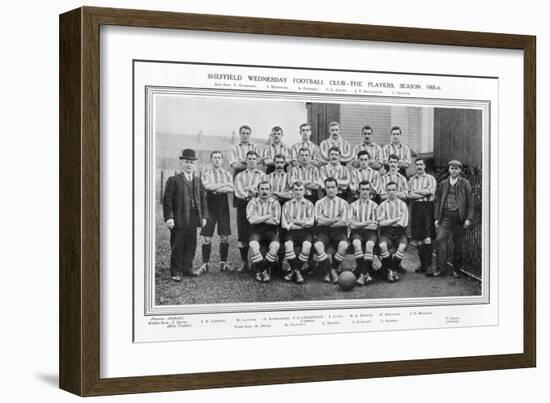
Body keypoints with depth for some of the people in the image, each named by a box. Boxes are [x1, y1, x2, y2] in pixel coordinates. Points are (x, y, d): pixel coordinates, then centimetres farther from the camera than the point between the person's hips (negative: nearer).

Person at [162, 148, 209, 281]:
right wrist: (169, 217, -14)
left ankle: (187, 268, 20)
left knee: (191, 245, 8)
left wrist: (204, 216, 7)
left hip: (193, 220, 5)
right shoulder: (173, 180, -1)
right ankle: (176, 271, 9)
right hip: (178, 220, -5)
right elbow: (167, 200, -6)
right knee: (177, 246, 1)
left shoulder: (198, 180, 16)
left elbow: (203, 199, 17)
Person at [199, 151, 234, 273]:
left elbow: (231, 189, -3)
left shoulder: (227, 174, 13)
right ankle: (205, 264, 2)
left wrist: (215, 188, -13)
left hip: (223, 203, 3)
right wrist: (223, 185, -6)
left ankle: (223, 263, 11)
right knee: (207, 236, -4)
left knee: (225, 236, 2)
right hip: (210, 202, -3)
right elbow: (207, 186, -12)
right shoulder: (206, 173, 5)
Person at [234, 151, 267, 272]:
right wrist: (253, 191, -7)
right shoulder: (239, 176, 15)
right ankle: (244, 262, 5)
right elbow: (238, 192, 1)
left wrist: (247, 188, -7)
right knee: (242, 236, -2)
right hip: (243, 206, 2)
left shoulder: (262, 175, 12)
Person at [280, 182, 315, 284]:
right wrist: (302, 223, -3)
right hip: (291, 232, 0)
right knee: (288, 244, -33)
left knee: (307, 245, -33)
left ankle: (295, 270, -17)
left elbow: (310, 222, 1)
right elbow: (284, 224, 4)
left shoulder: (309, 204, 12)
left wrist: (295, 221, -1)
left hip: (305, 232, 0)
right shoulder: (287, 205, 14)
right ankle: (296, 271, -19)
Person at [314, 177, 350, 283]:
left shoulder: (343, 203, 10)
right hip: (323, 231, 0)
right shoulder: (319, 203, 12)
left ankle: (333, 269, -9)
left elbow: (344, 222, -3)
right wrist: (337, 219, -3)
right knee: (318, 245, -34)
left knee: (344, 246, -34)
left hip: (339, 231, 0)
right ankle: (331, 271, -19)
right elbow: (320, 220, -4)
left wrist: (327, 221, -2)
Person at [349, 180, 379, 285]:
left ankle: (362, 275, -37)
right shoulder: (353, 205, 14)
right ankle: (366, 273, -34)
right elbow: (352, 224, 3)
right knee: (357, 243, -34)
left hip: (370, 232, 0)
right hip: (357, 233, 0)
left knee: (369, 244, -34)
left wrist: (360, 224, -1)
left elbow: (375, 225, 4)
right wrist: (367, 223, -2)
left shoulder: (374, 205, 13)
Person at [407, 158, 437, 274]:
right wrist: (424, 193, -8)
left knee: (427, 237, -10)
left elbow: (430, 191, -8)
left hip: (427, 207, -3)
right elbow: (410, 195, 2)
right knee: (418, 238, 2)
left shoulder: (430, 178, 8)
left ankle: (428, 264, -9)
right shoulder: (412, 180, 16)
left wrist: (416, 191, -1)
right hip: (415, 208, 3)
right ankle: (422, 264, 8)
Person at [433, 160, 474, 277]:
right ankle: (440, 269, -7)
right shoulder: (443, 184, 11)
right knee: (440, 240, -11)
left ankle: (456, 269, 16)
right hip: (446, 217, 2)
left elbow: (470, 202, 0)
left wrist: (469, 219, -9)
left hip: (459, 218, -2)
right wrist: (436, 218, 5)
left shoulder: (465, 184, 3)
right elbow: (437, 201, 13)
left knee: (458, 244, 4)